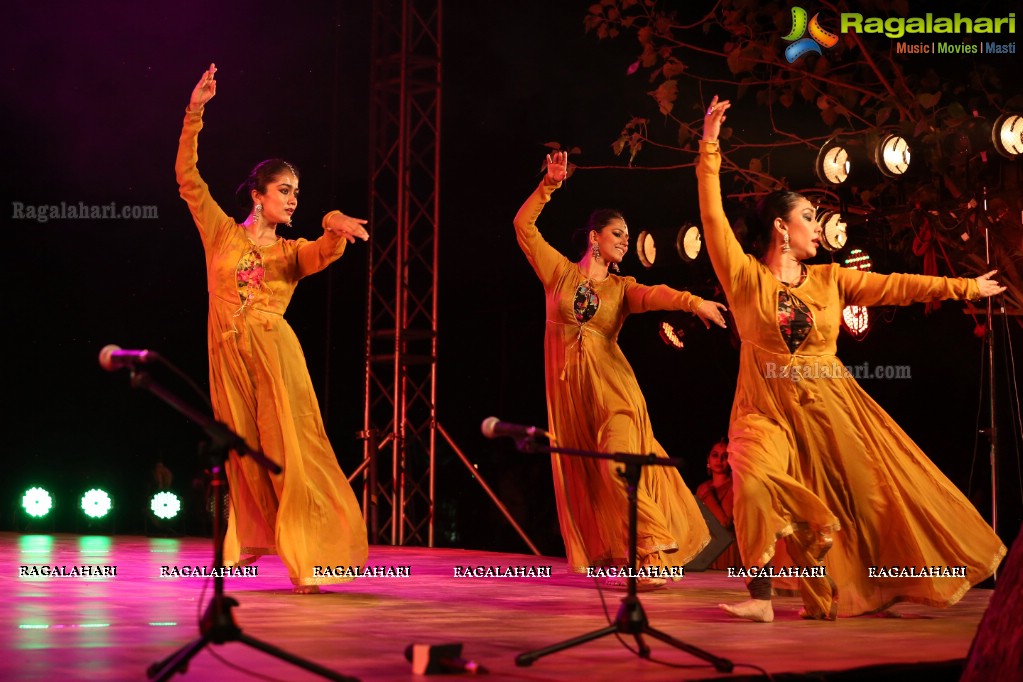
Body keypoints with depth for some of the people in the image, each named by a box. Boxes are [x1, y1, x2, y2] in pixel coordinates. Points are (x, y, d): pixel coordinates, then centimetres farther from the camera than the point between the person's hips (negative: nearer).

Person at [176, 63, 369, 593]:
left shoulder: (291, 251, 12)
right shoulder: (222, 232, 10)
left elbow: (325, 254, -10)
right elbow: (188, 177, 5)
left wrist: (333, 227, -33)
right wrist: (194, 114, -1)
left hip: (273, 351, -1)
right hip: (230, 352, 1)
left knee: (290, 450, -7)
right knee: (243, 454, 6)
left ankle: (306, 559, -7)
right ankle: (245, 542, 20)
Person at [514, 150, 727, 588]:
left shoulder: (621, 288, 8)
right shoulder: (560, 272, 8)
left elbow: (654, 294, -13)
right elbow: (524, 225, 6)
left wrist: (693, 302, -32)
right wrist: (549, 185, -2)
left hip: (611, 386, -2)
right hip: (568, 386, 2)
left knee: (618, 466, -15)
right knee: (581, 475, 5)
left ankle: (653, 558, -13)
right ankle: (604, 554, 17)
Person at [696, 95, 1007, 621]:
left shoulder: (830, 279, 7)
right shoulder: (745, 277, -2)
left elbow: (896, 287, 9)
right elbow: (713, 217, -9)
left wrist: (965, 288, 9)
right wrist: (709, 151, -13)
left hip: (831, 408, 4)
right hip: (769, 409, -4)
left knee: (871, 495, 8)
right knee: (755, 481, -28)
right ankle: (761, 596, -18)